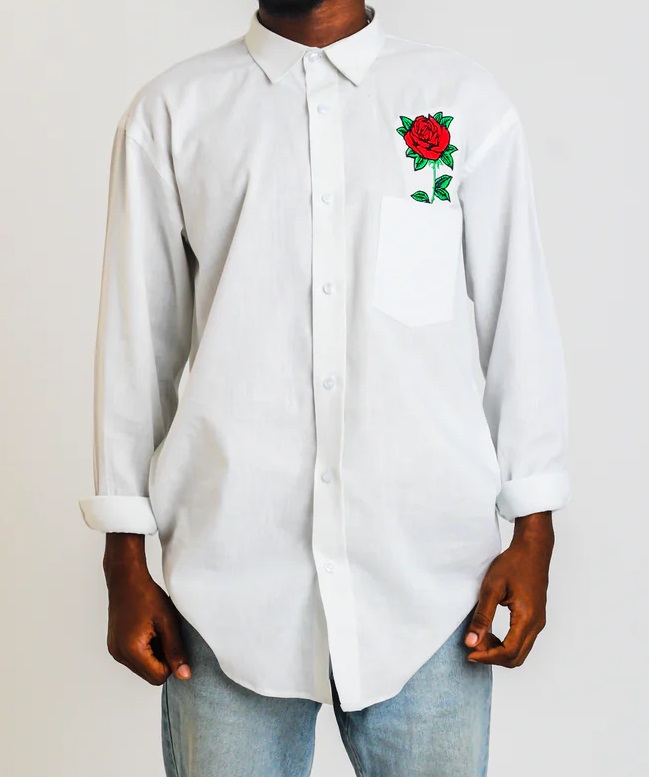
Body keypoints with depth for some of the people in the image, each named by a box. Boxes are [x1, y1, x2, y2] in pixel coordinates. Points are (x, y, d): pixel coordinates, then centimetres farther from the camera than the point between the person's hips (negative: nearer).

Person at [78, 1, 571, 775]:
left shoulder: (467, 101, 6)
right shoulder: (169, 112, 6)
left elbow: (518, 322, 6)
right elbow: (138, 338, 6)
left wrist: (532, 536, 3)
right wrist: (126, 563, 5)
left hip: (428, 573, 0)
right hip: (230, 570, 0)